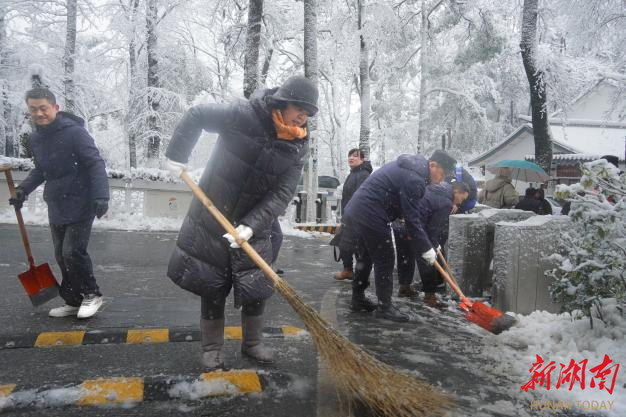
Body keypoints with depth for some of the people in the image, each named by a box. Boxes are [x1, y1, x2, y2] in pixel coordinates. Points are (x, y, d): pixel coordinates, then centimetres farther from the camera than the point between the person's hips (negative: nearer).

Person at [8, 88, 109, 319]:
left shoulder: (75, 132, -14)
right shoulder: (36, 138, 9)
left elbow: (95, 164, -17)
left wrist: (101, 196, -27)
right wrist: (23, 189, 9)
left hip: (80, 207, -7)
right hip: (56, 208, 8)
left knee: (73, 252, -12)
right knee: (61, 256, 11)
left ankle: (92, 295, 9)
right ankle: (73, 301, 24)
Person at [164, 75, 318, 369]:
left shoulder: (297, 147, -9)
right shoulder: (242, 115, -19)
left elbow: (281, 195, -15)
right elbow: (196, 115, -5)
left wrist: (250, 225, -26)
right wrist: (177, 156, -10)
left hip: (253, 225, 3)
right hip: (211, 218, -2)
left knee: (257, 286, 6)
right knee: (212, 286, 6)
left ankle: (252, 342, 30)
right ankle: (212, 347, 25)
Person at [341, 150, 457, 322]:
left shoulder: (408, 166, 15)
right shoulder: (414, 179, -18)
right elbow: (412, 219, -16)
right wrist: (426, 248, -8)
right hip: (371, 217, -10)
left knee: (365, 258, 19)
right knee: (385, 260, 1)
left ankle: (358, 299, 30)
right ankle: (384, 306, 10)